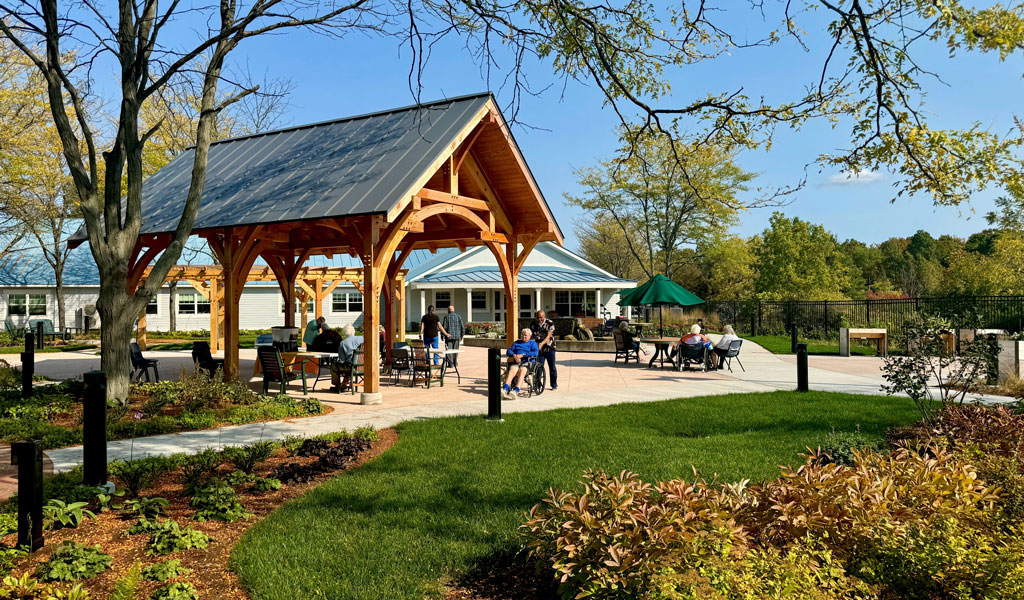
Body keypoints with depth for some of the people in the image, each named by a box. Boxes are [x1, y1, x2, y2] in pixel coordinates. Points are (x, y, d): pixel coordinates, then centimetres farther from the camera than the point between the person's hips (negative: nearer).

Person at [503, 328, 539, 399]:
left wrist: (522, 355, -11)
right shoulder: (516, 342, 28)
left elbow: (535, 353, -3)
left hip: (527, 363, -2)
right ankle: (505, 389, -50)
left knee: (522, 371, -36)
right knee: (512, 370, -32)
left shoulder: (533, 343, 17)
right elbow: (508, 351, 16)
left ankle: (516, 391, -53)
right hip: (516, 362, 2)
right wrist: (514, 355, -7)